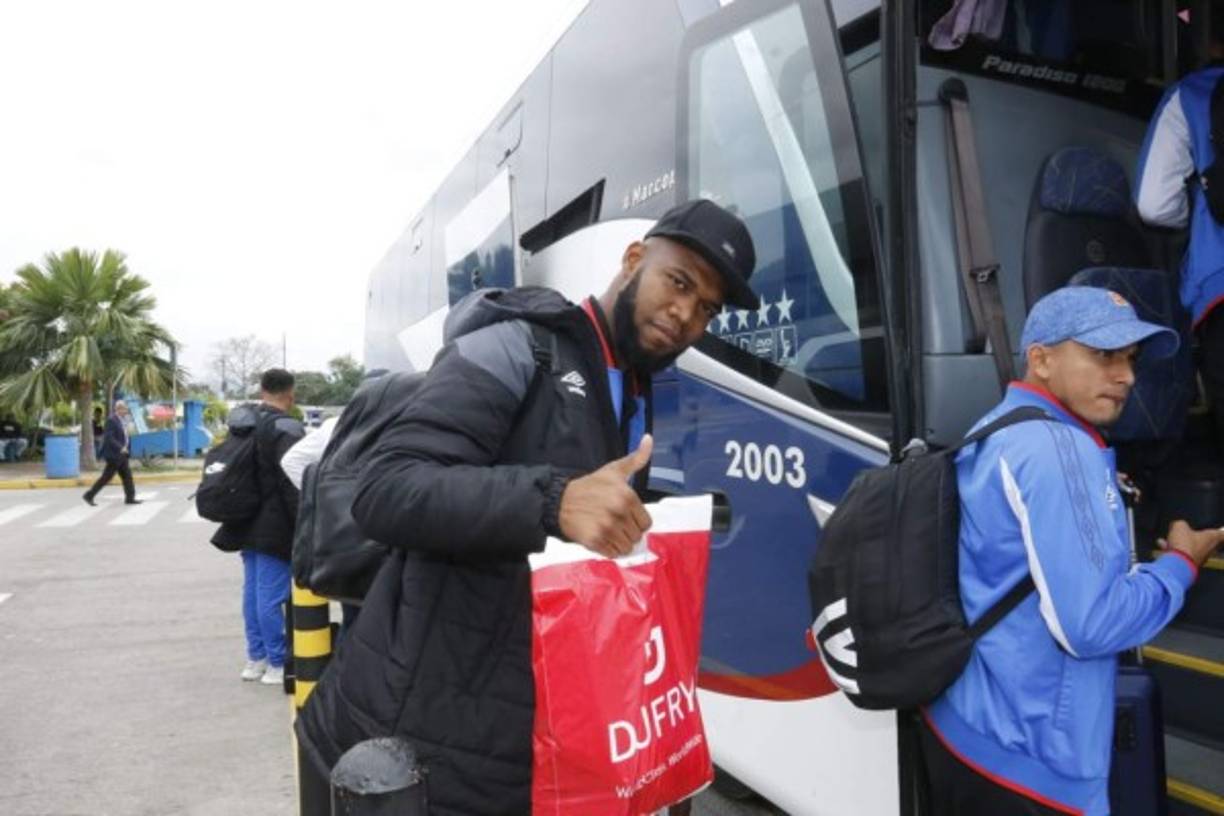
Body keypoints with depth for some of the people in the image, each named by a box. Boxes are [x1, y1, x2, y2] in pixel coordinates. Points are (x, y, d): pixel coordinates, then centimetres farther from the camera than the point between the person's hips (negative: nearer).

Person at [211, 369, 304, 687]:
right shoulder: (286, 427, -17)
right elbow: (293, 482, -21)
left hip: (248, 521, 9)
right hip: (274, 527, -9)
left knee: (253, 591, 14)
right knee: (271, 596, -4)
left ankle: (256, 657, 21)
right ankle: (278, 664, 3)